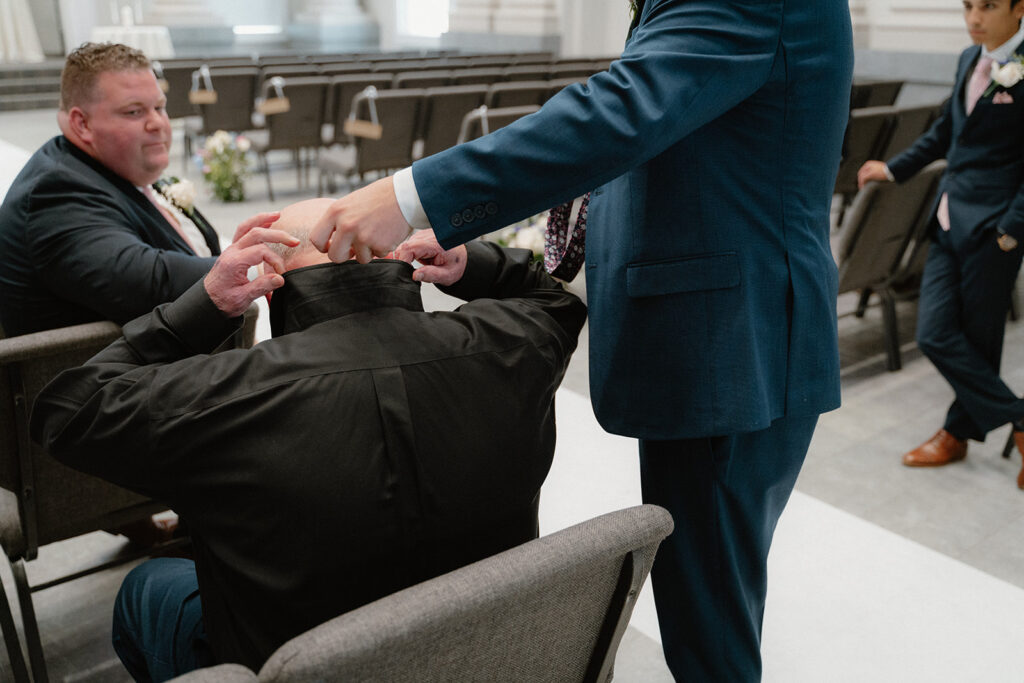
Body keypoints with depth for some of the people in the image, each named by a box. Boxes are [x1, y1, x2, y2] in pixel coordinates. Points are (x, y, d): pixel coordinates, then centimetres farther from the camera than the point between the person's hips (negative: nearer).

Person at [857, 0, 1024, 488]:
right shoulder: (969, 59, 13)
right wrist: (893, 169, 21)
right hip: (949, 222, 7)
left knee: (978, 339, 4)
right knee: (935, 335, 3)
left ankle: (958, 432, 24)